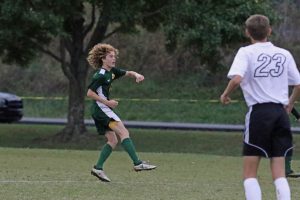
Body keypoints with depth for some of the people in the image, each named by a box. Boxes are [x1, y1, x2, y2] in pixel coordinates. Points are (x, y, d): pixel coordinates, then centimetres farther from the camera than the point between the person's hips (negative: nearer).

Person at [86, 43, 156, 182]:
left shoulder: (111, 71, 13)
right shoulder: (101, 75, -13)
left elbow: (127, 73, 22)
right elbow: (90, 93, -16)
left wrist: (136, 75, -1)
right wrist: (107, 102, -18)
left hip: (99, 112, 10)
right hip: (101, 109, -10)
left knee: (113, 141, 9)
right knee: (123, 133, -17)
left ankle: (98, 168, 9)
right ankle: (137, 163, -24)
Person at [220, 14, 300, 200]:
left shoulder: (246, 53, -3)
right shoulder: (284, 54, 9)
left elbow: (236, 79, -19)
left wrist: (226, 94, 0)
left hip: (259, 112, -4)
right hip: (280, 112, 4)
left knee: (250, 172, 3)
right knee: (279, 172, 5)